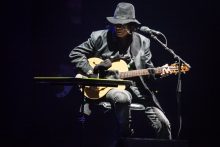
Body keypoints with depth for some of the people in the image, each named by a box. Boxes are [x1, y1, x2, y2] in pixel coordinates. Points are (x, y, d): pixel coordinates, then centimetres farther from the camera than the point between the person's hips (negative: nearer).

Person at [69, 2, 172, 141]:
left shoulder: (142, 42, 7)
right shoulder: (99, 37, 0)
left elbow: (148, 70, 10)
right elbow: (75, 54, 3)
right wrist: (91, 73, -8)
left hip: (135, 87, 3)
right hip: (107, 87, -3)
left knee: (163, 123, -11)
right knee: (122, 98, -39)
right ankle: (124, 138, -19)